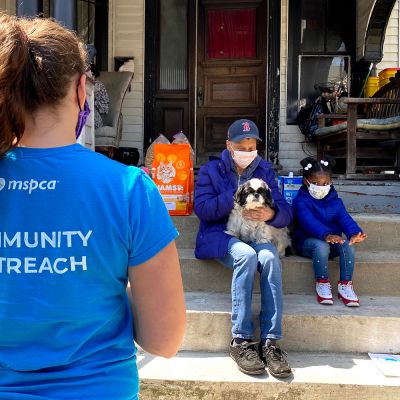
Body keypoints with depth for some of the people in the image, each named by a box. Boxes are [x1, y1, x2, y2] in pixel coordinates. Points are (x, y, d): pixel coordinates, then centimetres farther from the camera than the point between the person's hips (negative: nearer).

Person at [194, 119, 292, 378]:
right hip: (220, 235, -2)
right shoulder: (211, 169, 5)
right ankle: (241, 341, -27)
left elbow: (286, 212, 4)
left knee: (270, 257, -32)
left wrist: (272, 214, -21)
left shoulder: (265, 170, 12)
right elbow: (202, 209, -9)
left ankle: (271, 341, -26)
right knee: (247, 255, -35)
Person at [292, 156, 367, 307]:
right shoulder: (301, 201, -8)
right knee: (321, 245, -38)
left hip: (333, 240, 4)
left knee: (347, 245, -27)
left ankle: (345, 285, -17)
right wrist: (326, 235, -47)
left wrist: (354, 233, -31)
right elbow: (309, 221, -27)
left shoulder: (335, 200, 10)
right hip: (306, 242, -4)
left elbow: (344, 218, -7)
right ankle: (322, 284, -20)